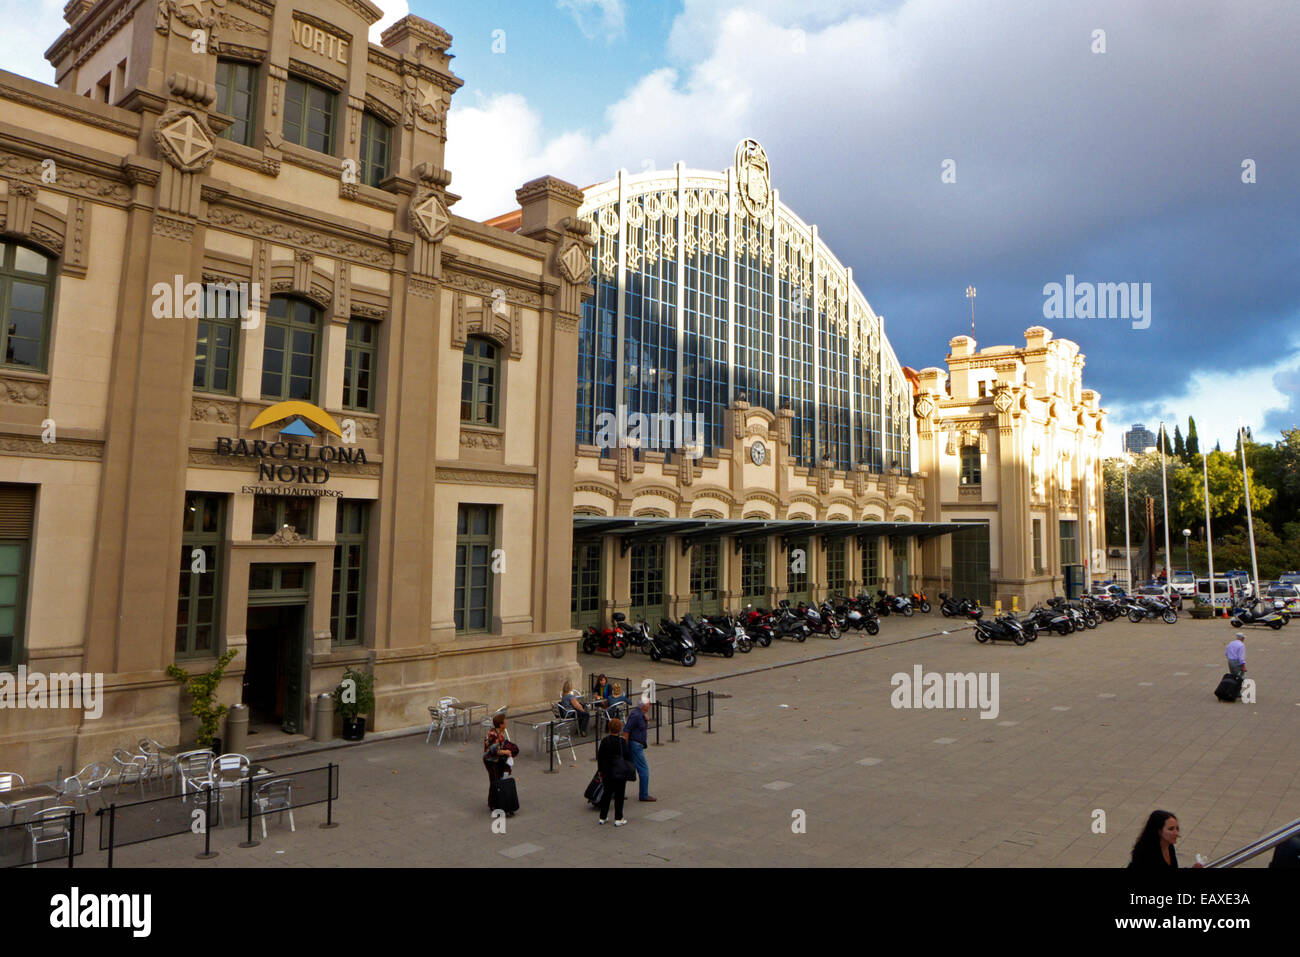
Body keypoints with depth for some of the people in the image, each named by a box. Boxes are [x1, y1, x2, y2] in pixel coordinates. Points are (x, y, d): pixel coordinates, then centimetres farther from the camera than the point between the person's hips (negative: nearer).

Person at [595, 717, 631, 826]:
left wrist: (600, 771, 13)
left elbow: (599, 757, 4)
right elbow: (628, 756, -10)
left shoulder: (605, 741, -2)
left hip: (607, 772, 4)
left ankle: (602, 817, 21)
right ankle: (618, 819, 8)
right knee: (619, 795, 5)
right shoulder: (623, 741, -13)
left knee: (607, 793, 15)